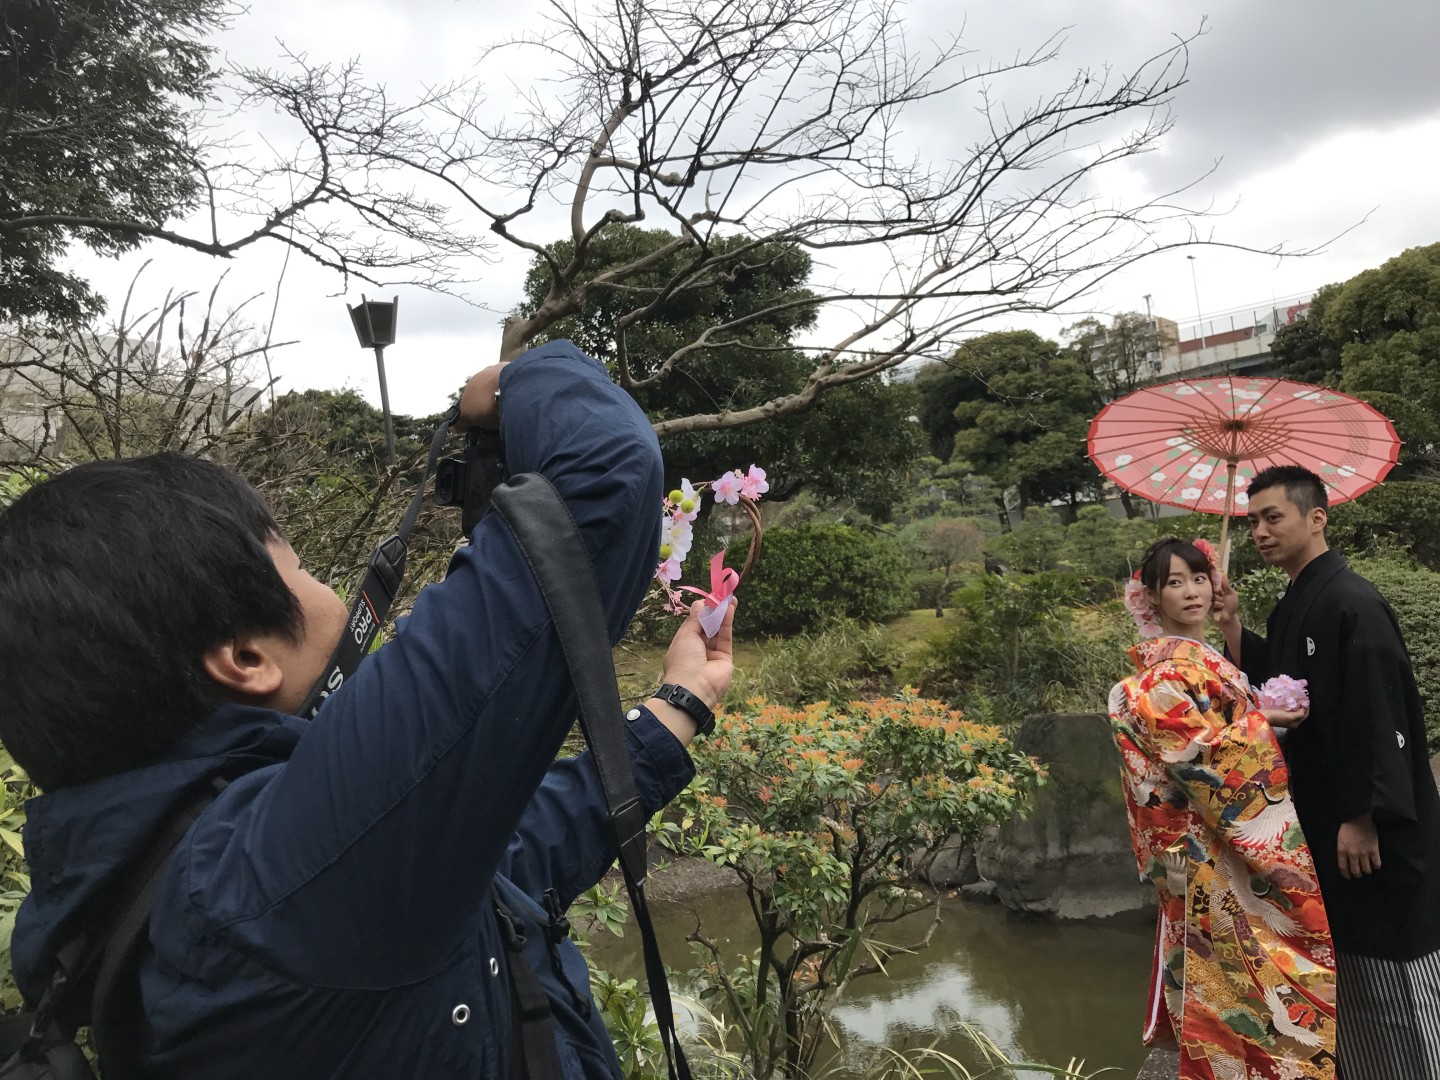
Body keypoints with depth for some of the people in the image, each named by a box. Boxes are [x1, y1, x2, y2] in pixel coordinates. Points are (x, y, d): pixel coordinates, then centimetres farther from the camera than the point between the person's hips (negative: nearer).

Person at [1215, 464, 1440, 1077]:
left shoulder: (1353, 603, -17)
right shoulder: (1290, 610, 11)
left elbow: (1381, 716, -22)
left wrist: (1364, 818, -23)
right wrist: (1232, 626, 6)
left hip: (1371, 831, -9)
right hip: (1320, 824, 10)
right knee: (1348, 974, 18)